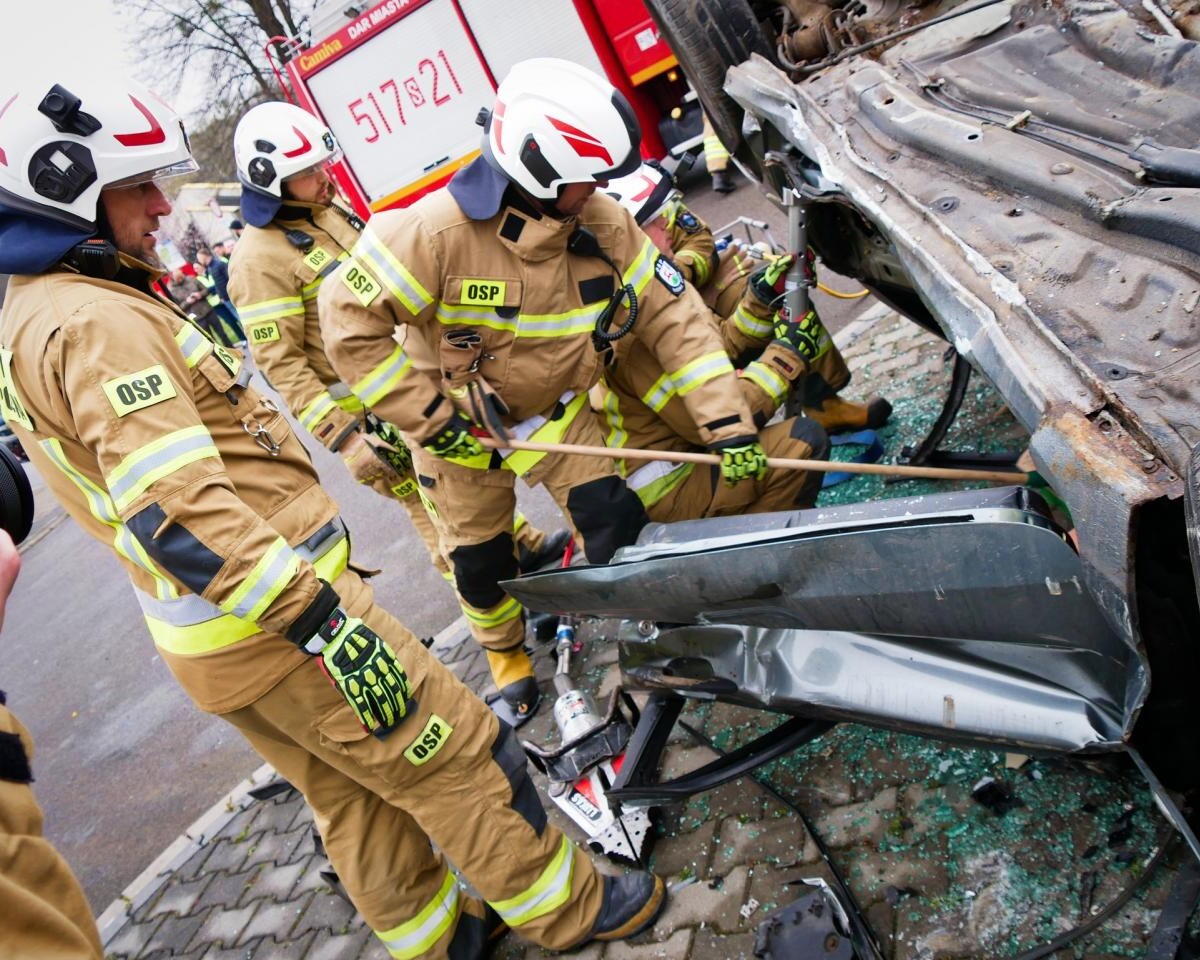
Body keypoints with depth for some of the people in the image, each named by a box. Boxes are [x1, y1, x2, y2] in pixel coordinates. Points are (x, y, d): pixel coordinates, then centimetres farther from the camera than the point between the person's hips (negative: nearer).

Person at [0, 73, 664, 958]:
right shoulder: (96, 320, -20)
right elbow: (179, 512, -29)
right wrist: (319, 619, -29)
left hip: (214, 637, 10)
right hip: (274, 627, -10)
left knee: (354, 795, 22)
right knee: (454, 756, 5)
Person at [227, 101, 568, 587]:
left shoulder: (331, 210, 6)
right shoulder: (260, 259, -20)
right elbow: (281, 365, -21)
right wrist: (342, 435, -24)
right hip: (368, 408, -8)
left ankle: (521, 544, 38)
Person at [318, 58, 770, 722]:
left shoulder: (604, 224, -18)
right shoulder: (439, 231, -32)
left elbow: (671, 315, -14)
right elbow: (349, 320, -27)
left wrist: (726, 423, -20)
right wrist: (429, 420, -23)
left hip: (557, 410, 3)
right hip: (459, 427, -2)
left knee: (616, 522, -6)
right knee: (479, 561, 12)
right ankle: (506, 653, 42)